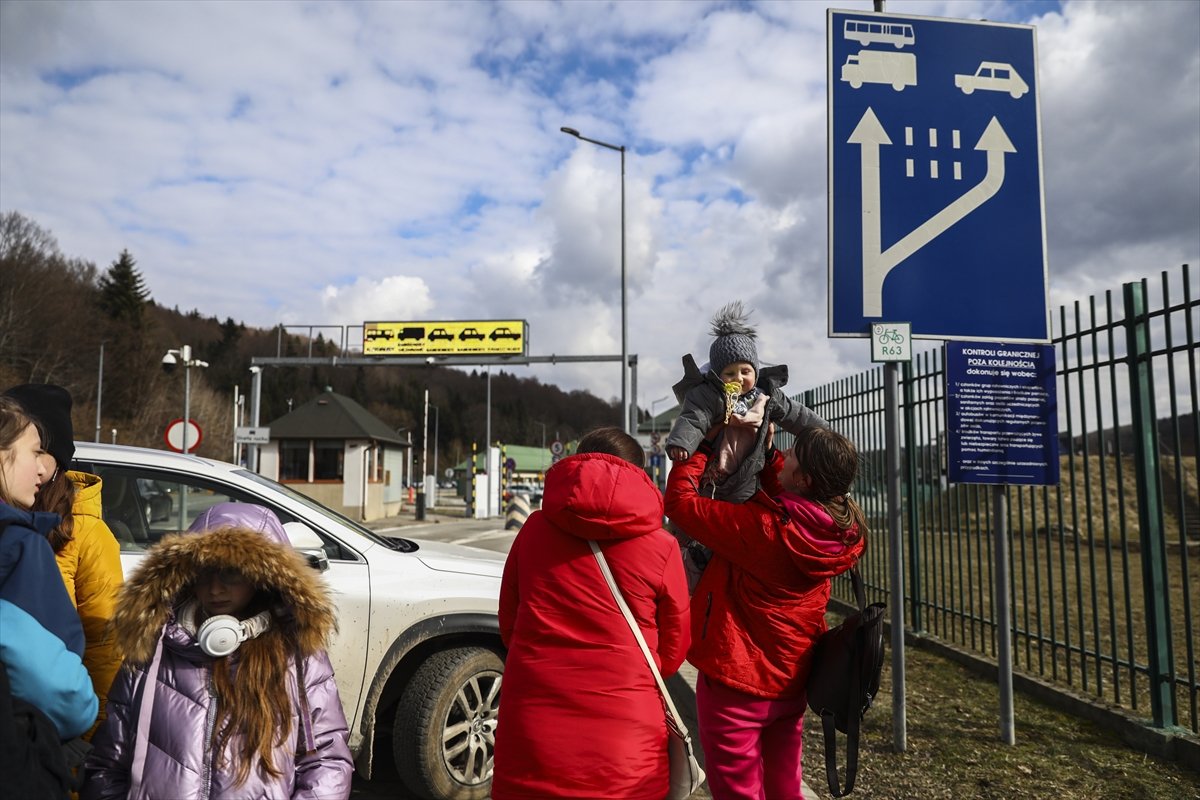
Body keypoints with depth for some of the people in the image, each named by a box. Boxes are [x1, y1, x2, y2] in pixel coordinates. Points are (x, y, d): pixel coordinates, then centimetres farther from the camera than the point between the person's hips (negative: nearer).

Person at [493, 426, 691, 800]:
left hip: (531, 738, 2)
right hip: (623, 752, -1)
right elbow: (672, 652, 5)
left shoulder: (534, 530, -1)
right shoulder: (660, 548, -7)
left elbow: (508, 627, 10)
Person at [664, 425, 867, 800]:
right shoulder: (838, 531, -7)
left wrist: (700, 446, -6)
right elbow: (786, 502, 15)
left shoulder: (761, 527, -27)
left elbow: (680, 501, -17)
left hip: (735, 683, -7)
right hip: (790, 682, 7)